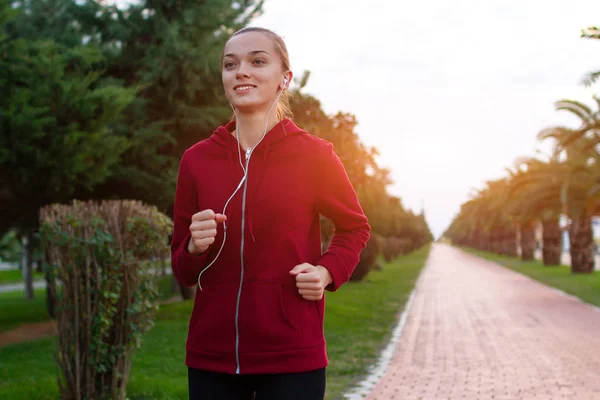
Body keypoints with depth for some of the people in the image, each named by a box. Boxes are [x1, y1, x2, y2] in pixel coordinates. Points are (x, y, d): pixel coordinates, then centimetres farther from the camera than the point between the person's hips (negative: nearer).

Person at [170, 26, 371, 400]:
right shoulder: (197, 158, 2)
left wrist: (327, 272, -7)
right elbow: (183, 270, 8)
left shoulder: (314, 154, -5)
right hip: (211, 355, 2)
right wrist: (195, 248, -14)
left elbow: (355, 227, 11)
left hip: (292, 356, -2)